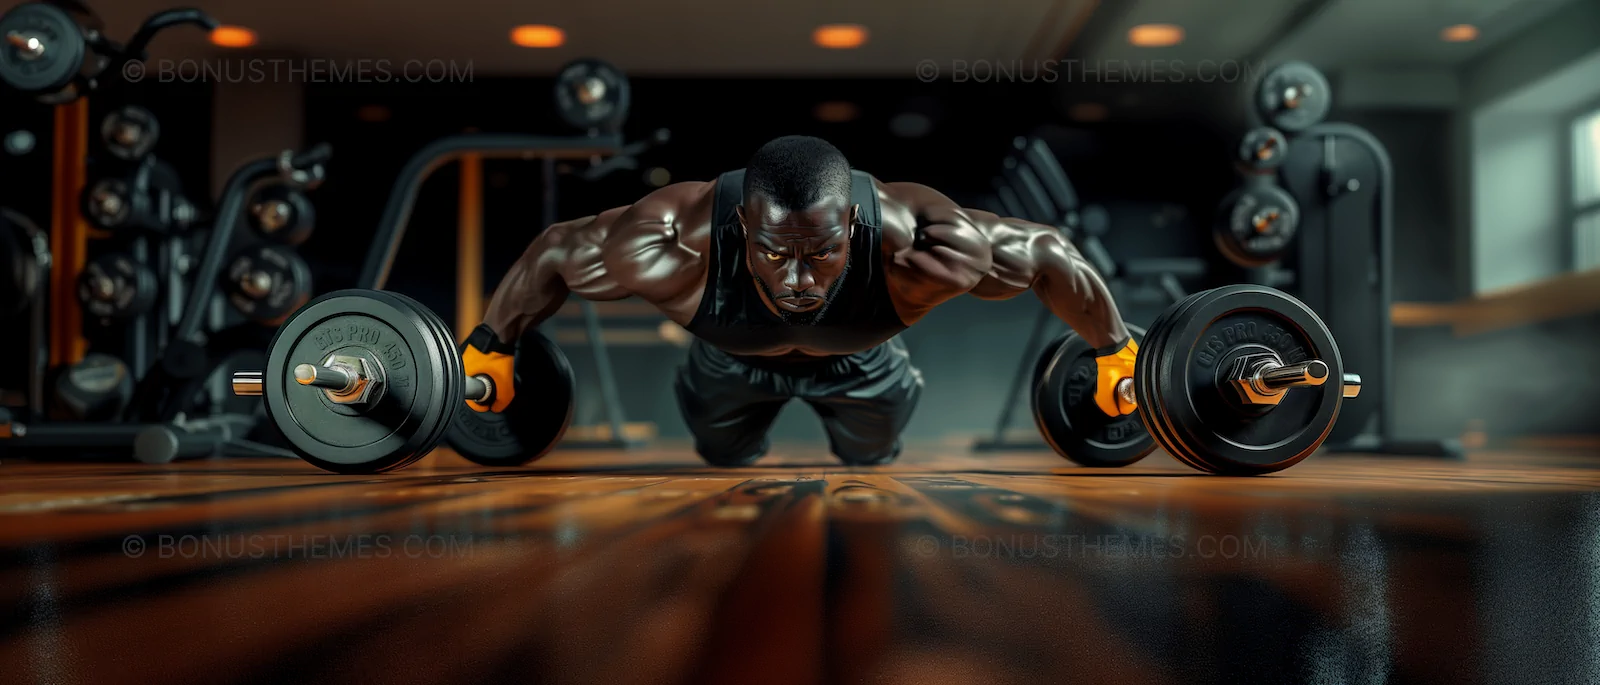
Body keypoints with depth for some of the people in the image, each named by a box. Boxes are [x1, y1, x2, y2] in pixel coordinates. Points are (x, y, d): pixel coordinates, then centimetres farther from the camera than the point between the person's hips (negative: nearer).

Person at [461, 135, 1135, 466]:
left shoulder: (915, 246, -46)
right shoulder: (675, 248, -46)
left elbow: (1047, 253, -29)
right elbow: (555, 254, -27)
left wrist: (1114, 350, -15)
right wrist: (488, 348, -12)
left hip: (859, 364, 1)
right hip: (732, 364, 0)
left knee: (872, 452, 27)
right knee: (725, 454, 26)